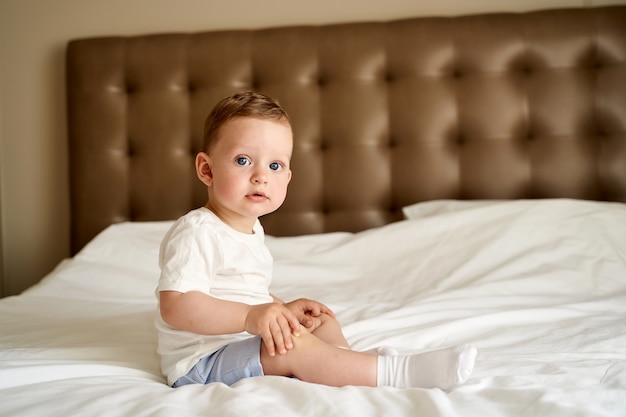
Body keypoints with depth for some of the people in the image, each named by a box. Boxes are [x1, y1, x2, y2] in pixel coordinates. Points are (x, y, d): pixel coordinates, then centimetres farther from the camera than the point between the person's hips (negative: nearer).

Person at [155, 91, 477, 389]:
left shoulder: (249, 229, 11)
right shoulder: (196, 233, -21)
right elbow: (175, 306, -31)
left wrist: (283, 310, 7)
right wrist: (249, 317, -37)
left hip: (243, 340, 11)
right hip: (201, 364, -11)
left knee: (321, 320, 17)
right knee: (294, 344, -29)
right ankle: (395, 372, -28)